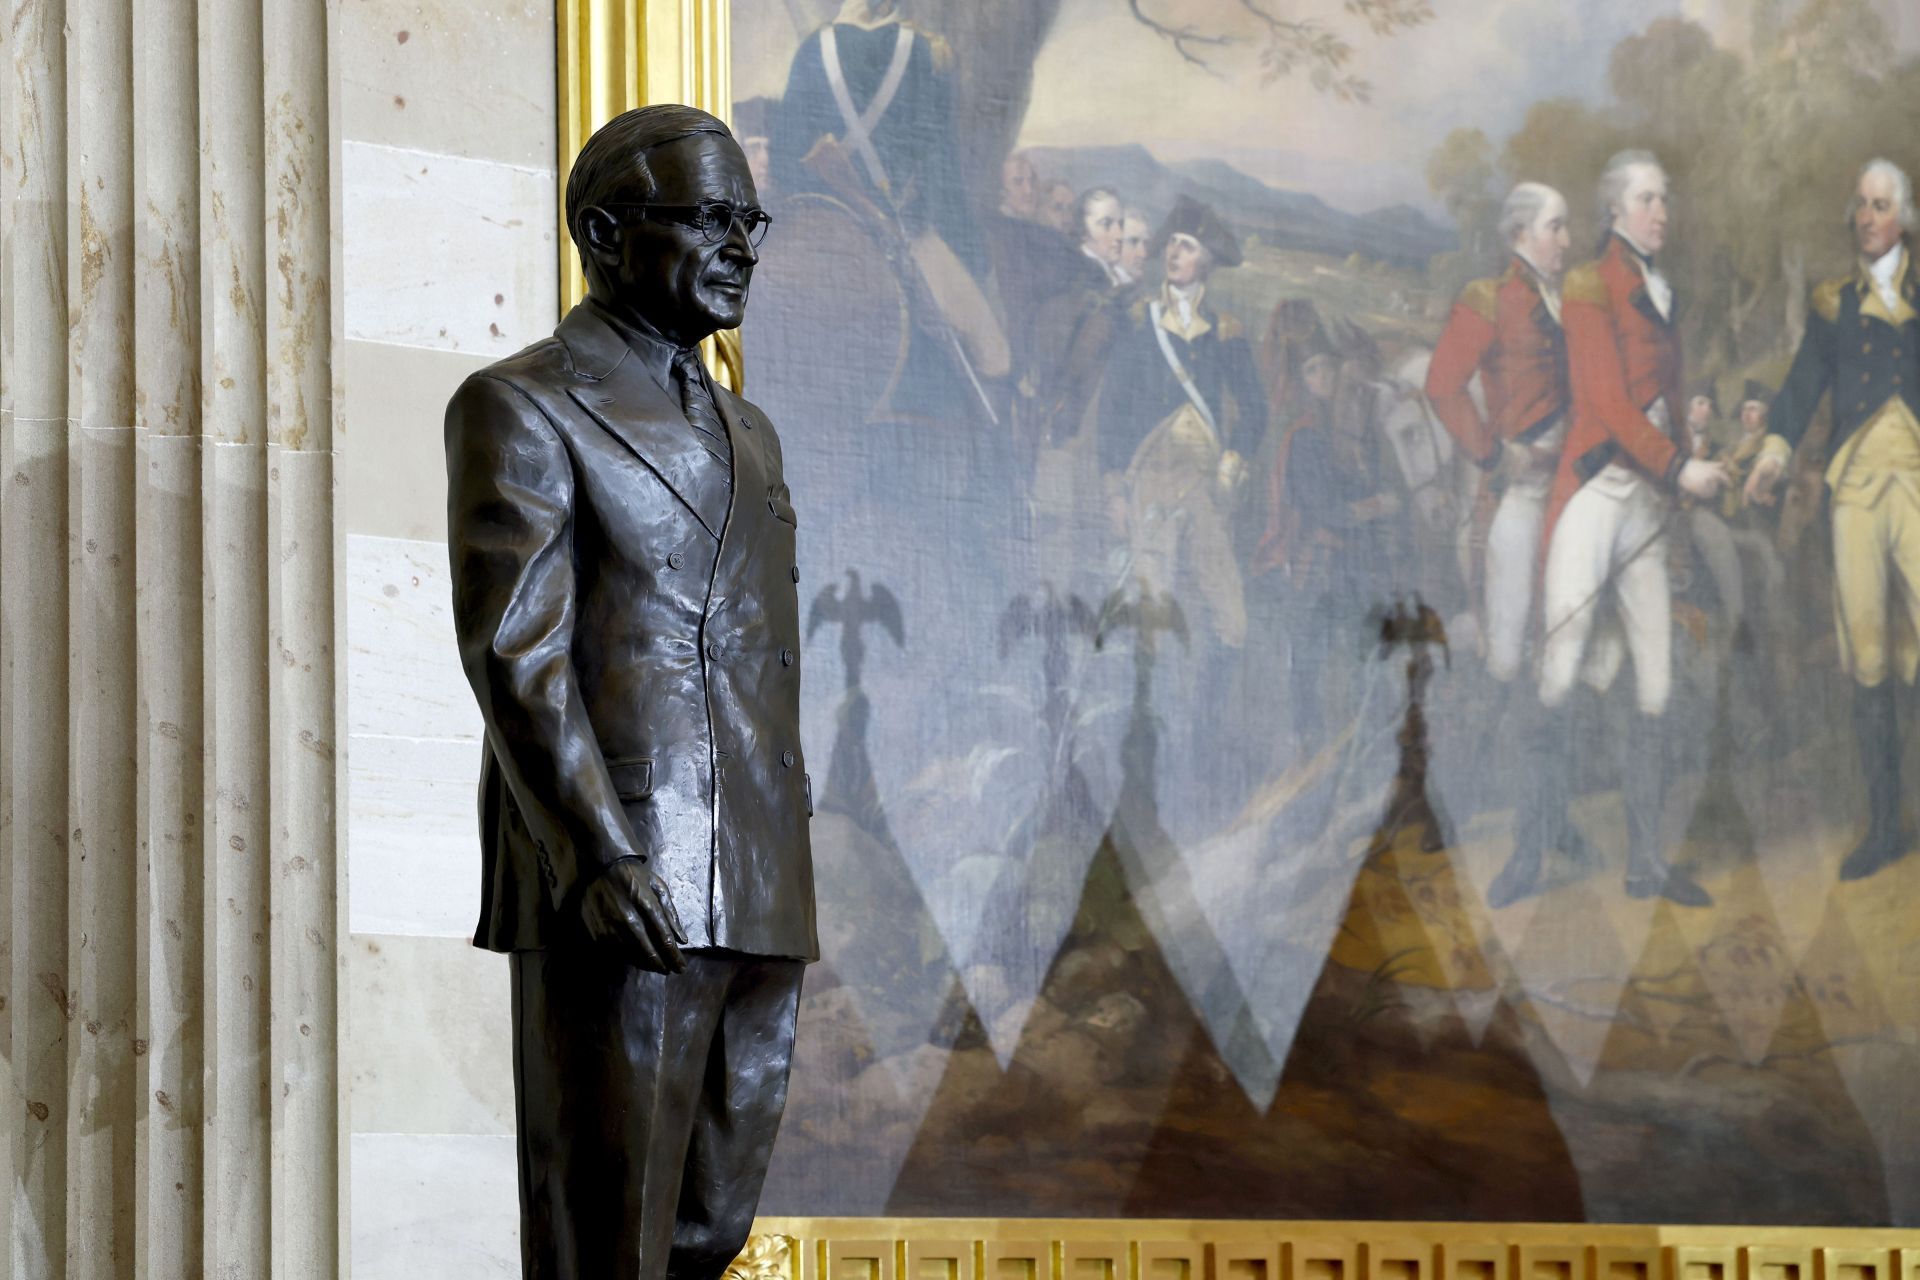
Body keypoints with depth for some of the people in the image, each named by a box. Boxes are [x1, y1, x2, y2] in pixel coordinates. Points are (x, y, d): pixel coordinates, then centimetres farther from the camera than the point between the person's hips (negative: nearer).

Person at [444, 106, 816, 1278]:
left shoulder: (745, 431, 22)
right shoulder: (523, 409, -2)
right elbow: (513, 650, -12)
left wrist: (787, 883, 18)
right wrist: (600, 858, -20)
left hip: (757, 901, 8)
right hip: (622, 894, -8)